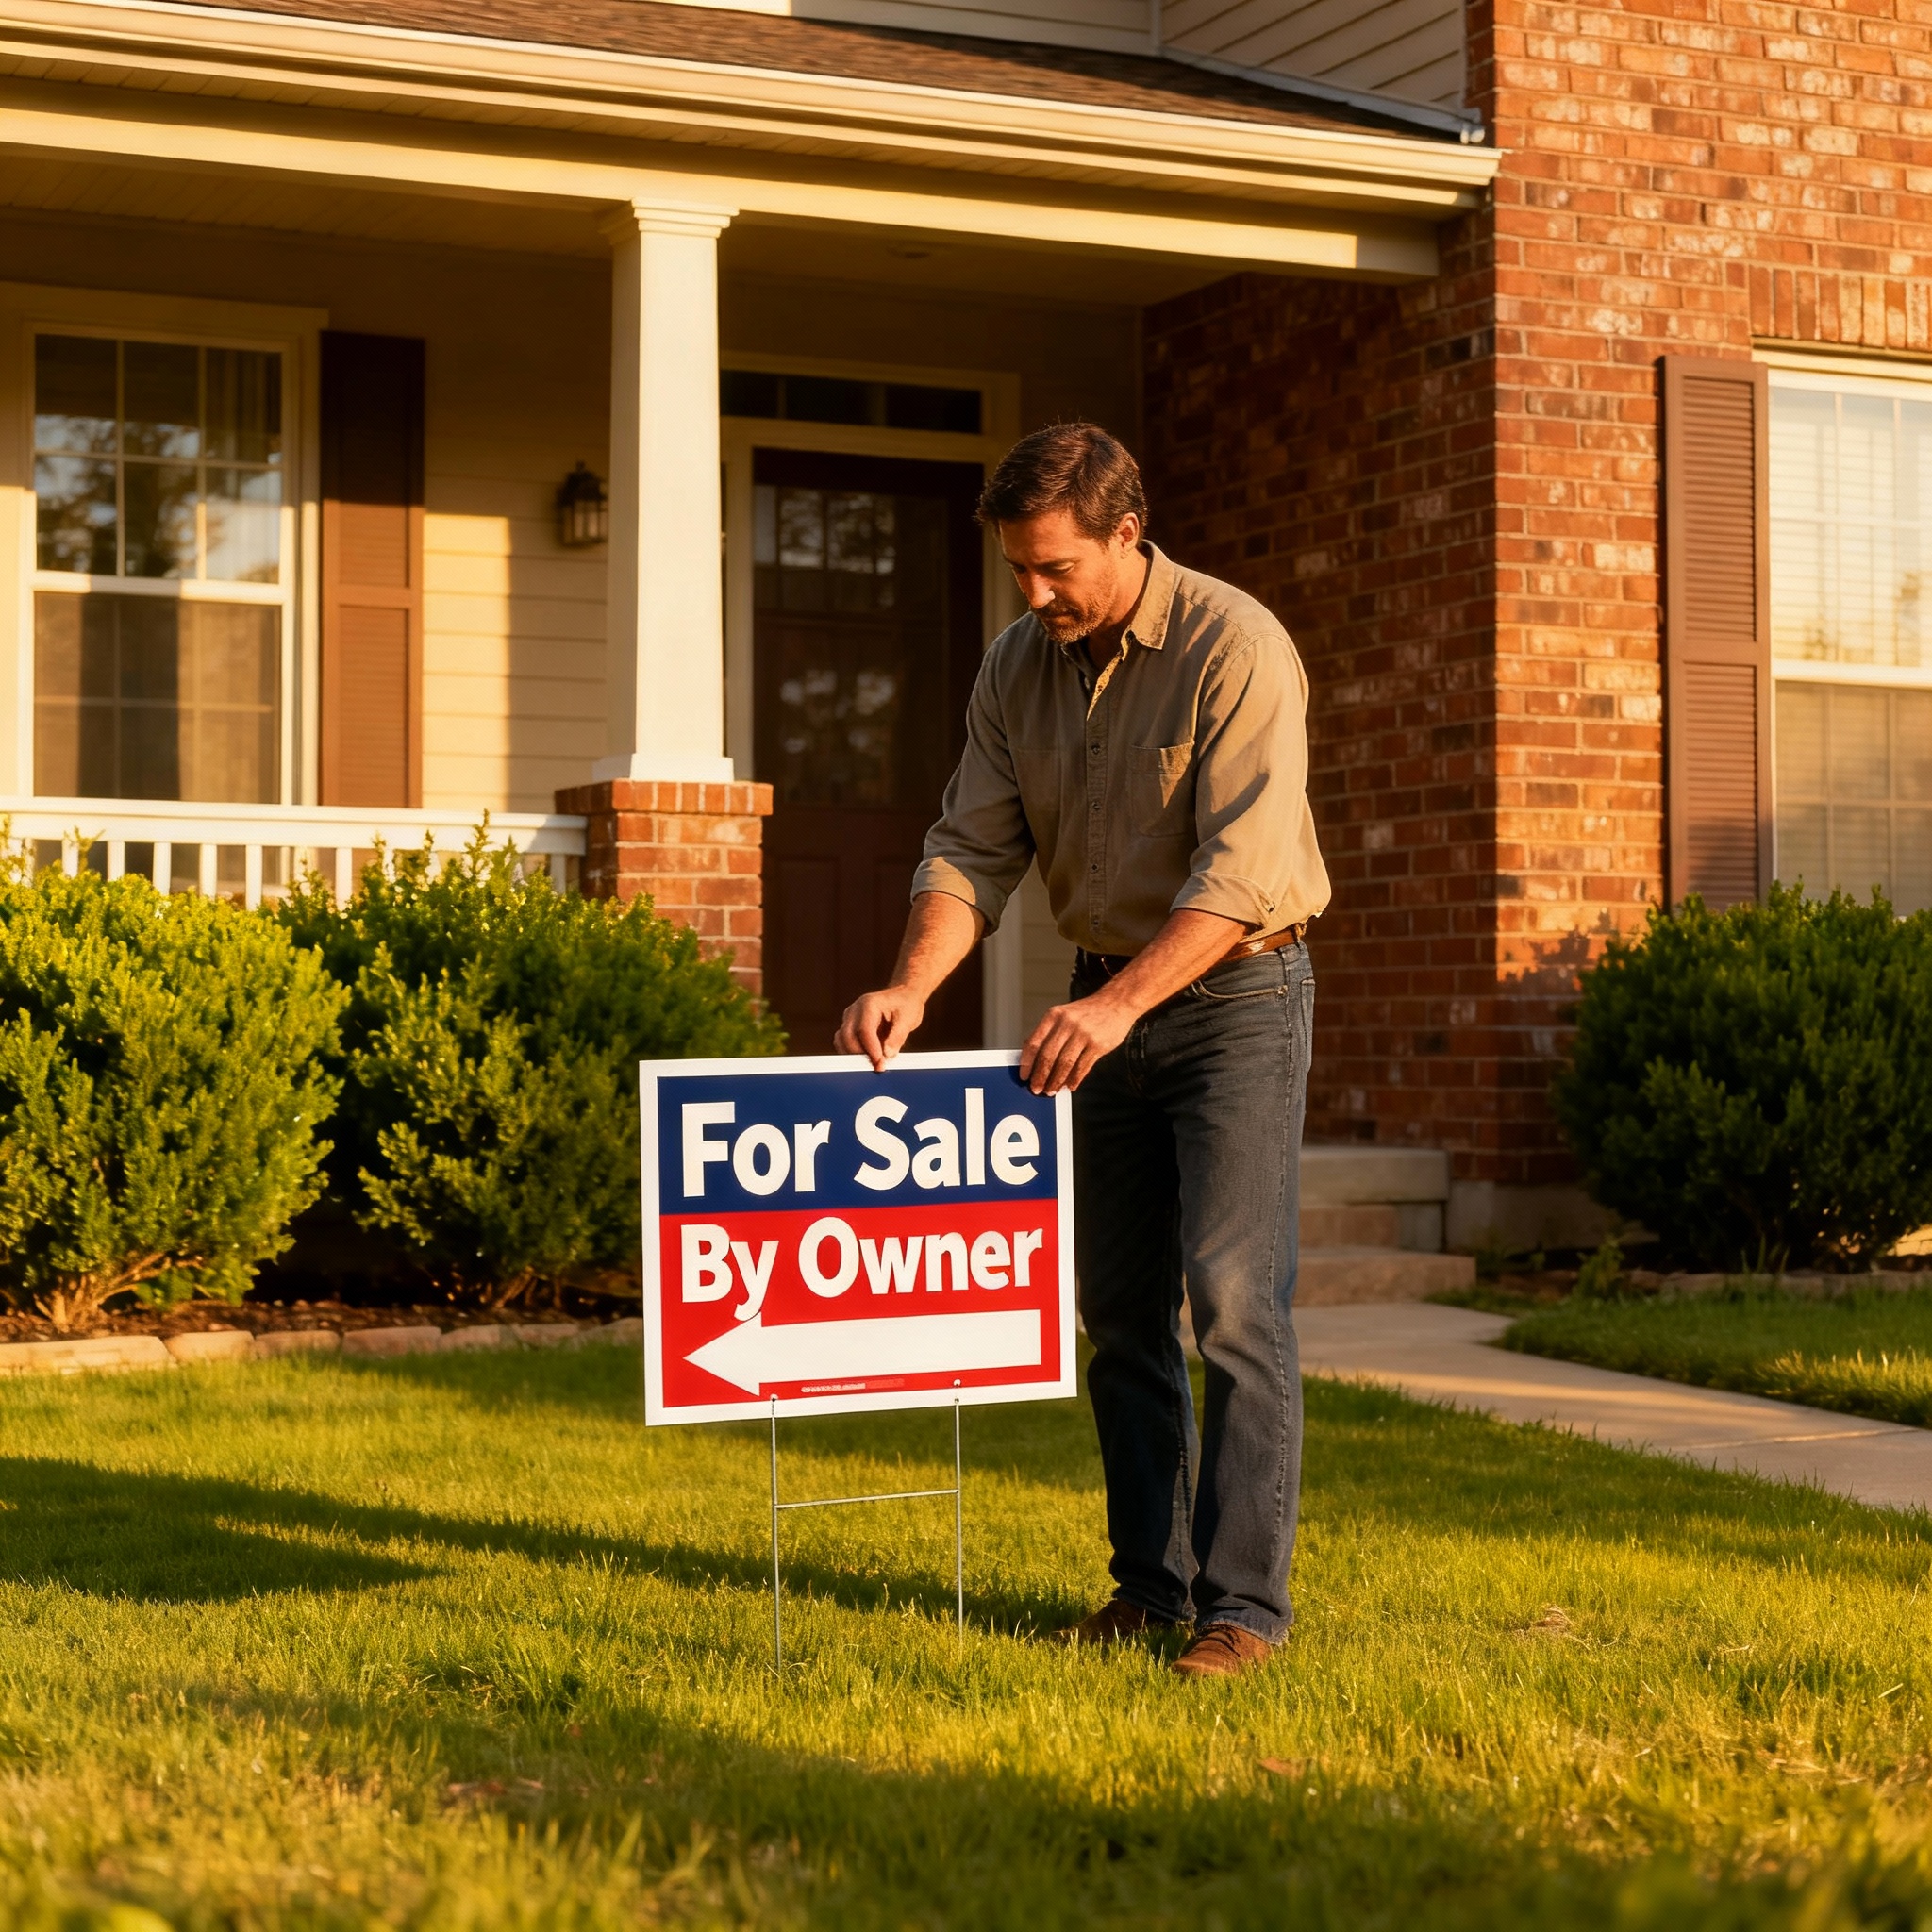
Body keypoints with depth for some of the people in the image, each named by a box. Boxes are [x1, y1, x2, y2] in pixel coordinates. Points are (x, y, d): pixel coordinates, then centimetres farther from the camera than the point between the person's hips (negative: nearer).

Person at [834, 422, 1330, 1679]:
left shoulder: (1234, 648, -18)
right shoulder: (1018, 667, 3)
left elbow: (1242, 869, -24)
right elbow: (975, 848, 1)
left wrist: (1120, 1003, -32)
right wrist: (911, 988, -16)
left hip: (1237, 989, -6)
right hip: (1107, 1004, 6)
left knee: (1234, 1296, -11)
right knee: (1120, 1308, 8)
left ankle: (1244, 1600, -7)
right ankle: (1152, 1583, 17)